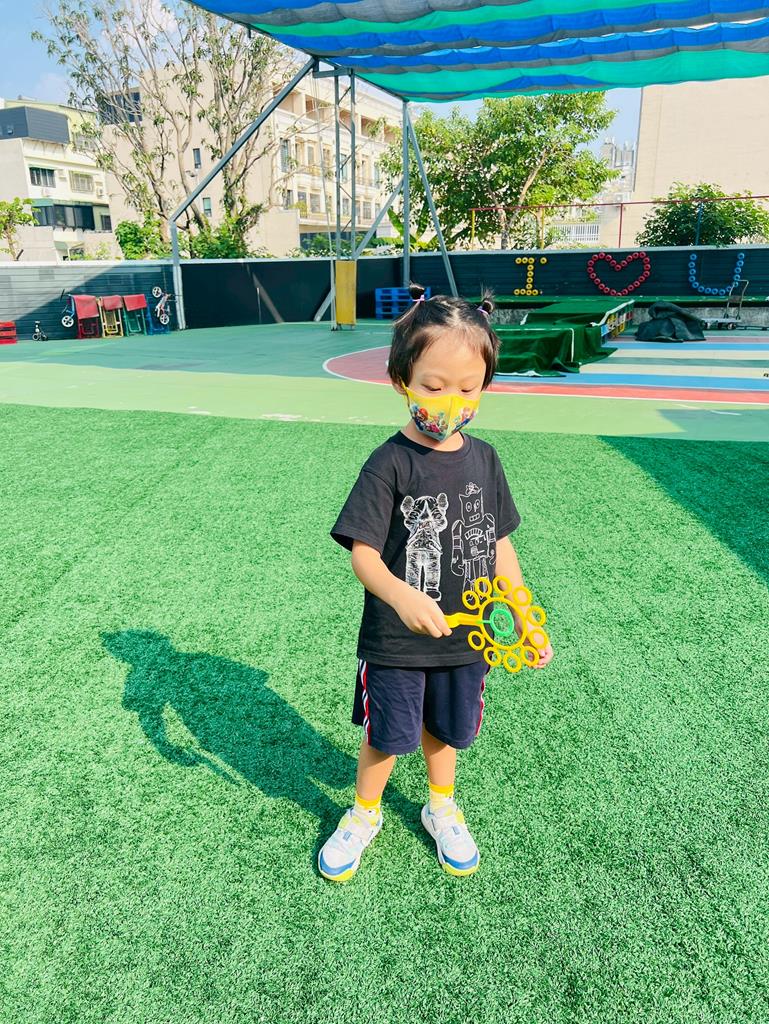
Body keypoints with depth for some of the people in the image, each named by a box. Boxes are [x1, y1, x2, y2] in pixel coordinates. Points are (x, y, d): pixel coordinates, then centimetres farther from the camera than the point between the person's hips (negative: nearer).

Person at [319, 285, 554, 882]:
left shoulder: (484, 459, -2)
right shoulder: (391, 464, -18)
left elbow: (498, 543, 5)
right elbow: (363, 553, -22)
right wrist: (401, 596, -41)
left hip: (464, 637, 4)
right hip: (395, 642, -4)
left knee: (445, 730, 23)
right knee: (386, 737, 14)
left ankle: (441, 809, 51)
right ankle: (364, 815, 43)